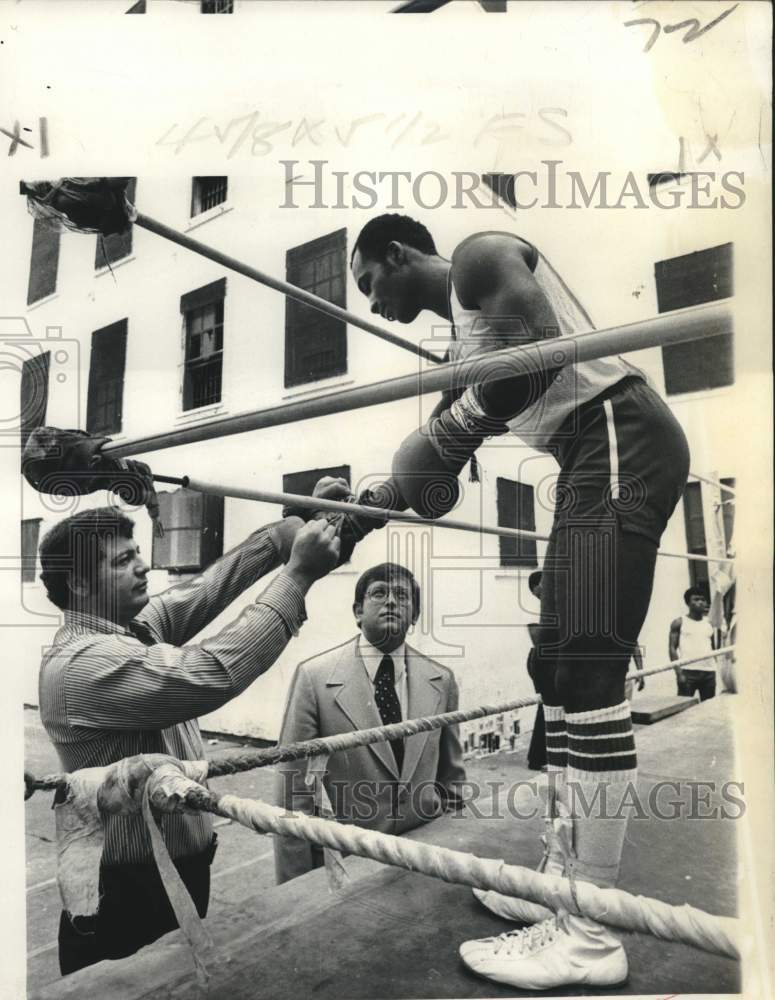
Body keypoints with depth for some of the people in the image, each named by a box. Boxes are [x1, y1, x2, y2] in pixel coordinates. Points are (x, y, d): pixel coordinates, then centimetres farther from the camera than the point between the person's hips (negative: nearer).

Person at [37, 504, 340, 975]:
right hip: (128, 890, -8)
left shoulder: (138, 626, -1)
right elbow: (211, 674, -38)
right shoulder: (80, 664, -28)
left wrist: (296, 527, -22)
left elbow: (209, 586, -9)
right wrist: (299, 573, -38)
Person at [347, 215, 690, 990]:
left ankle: (590, 937, -6)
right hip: (594, 461, 10)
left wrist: (443, 446, -12)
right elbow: (447, 439, 26)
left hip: (620, 439, -10)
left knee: (588, 668, -15)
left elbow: (537, 360, -17)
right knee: (561, 667, 8)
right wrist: (365, 502, 22)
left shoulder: (482, 255, 0)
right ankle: (564, 882, 17)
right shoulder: (462, 326, 27)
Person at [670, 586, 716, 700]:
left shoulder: (709, 624, 15)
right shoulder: (679, 623, 2)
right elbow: (672, 648, -3)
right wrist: (679, 672, -12)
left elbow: (713, 648, 20)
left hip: (709, 672, 5)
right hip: (688, 671, -5)